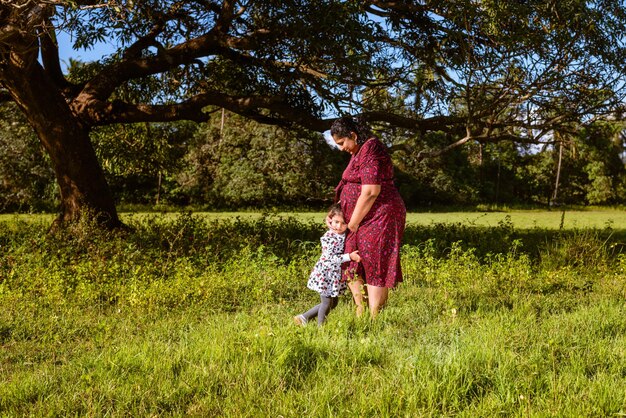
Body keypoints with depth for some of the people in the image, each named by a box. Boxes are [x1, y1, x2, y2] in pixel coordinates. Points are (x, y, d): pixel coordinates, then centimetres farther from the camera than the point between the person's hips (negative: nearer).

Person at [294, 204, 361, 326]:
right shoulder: (328, 238, -21)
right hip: (325, 274, -8)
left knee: (333, 304, 18)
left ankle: (304, 317, 28)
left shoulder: (346, 235, 1)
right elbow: (329, 258, -27)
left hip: (337, 275, 8)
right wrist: (349, 256, -29)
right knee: (326, 303, 4)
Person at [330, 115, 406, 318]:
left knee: (375, 269, -7)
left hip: (380, 217, -11)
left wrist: (352, 225, -16)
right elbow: (352, 190, 22)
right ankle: (361, 312, 20)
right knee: (350, 266, 13)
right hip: (367, 219, 11)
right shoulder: (359, 152, 17)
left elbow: (370, 191, -22)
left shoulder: (370, 151, -16)